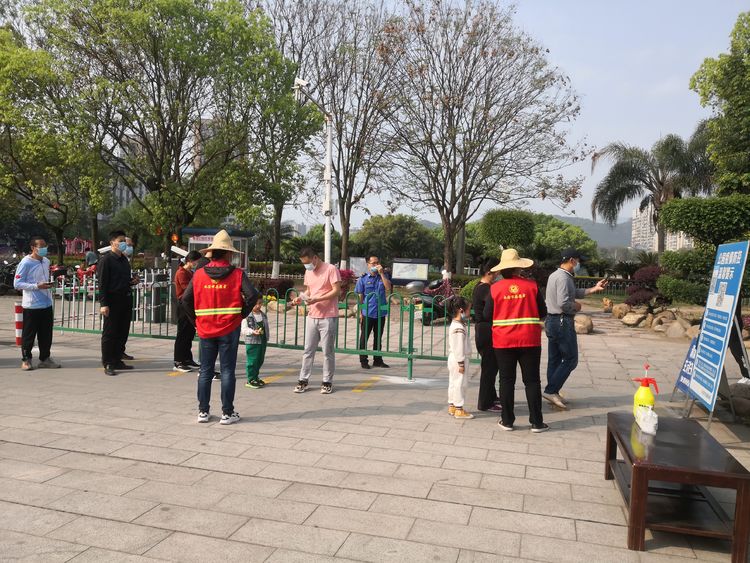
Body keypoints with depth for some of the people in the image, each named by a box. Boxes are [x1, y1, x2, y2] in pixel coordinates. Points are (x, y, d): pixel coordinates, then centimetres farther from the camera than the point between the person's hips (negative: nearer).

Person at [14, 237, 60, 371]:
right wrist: (37, 286, -20)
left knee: (46, 333, 11)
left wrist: (49, 284, 9)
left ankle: (45, 358, 22)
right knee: (29, 334, 4)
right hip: (31, 305, -6)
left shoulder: (46, 261, 12)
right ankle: (26, 359, 16)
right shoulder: (26, 263, -10)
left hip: (46, 303, 7)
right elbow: (17, 284, -12)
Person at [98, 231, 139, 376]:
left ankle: (117, 360, 22)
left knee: (122, 333, 12)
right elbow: (102, 283, -12)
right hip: (112, 300, -8)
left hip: (126, 299, 8)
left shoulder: (124, 259, 16)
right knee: (109, 333, 0)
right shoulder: (106, 259, -7)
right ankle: (108, 364, 6)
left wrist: (133, 281, 5)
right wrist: (103, 304, -18)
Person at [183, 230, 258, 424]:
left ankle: (203, 411, 18)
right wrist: (241, 314, -2)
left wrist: (196, 319, 8)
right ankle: (227, 413, 9)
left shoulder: (198, 274, 0)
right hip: (229, 329, -2)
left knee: (205, 371, 12)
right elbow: (252, 295, -15)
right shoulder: (237, 274, -7)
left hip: (205, 330, 3)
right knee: (227, 371, 4)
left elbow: (186, 299, 0)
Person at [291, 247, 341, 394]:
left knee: (327, 351, 3)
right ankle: (303, 380, 14)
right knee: (308, 350, 7)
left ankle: (327, 382, 12)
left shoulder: (331, 269, -9)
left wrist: (317, 299, -22)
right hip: (312, 316, 6)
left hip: (328, 317, -6)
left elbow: (337, 290, -14)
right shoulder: (308, 272, 13)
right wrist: (301, 298, -1)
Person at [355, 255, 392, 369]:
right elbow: (360, 297, 0)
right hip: (367, 313, -3)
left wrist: (381, 273, -13)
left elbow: (388, 288, -9)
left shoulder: (383, 276, 8)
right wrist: (360, 313, -5)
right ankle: (363, 361, 13)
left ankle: (377, 360, 22)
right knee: (364, 338, 4)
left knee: (378, 338, 12)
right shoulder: (363, 279, 0)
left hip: (381, 313, 3)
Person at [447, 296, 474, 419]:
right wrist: (461, 363, -20)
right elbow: (458, 348, -22)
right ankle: (459, 409, 1)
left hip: (454, 359, 10)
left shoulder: (454, 325, 12)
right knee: (460, 384, -4)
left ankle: (452, 406, 23)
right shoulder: (459, 328, -20)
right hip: (459, 360, -10)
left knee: (453, 383, 15)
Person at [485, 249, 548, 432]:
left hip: (503, 341, 0)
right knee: (532, 381, 8)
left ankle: (507, 421, 14)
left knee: (507, 381, 9)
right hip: (529, 341, 0)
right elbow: (542, 312, 1)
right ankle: (536, 422, 12)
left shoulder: (495, 288, -5)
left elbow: (487, 315, 0)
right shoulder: (531, 285, -5)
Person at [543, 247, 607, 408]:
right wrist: (576, 306, -8)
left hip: (552, 321, 10)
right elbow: (563, 303, -26)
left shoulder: (555, 275, 15)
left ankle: (552, 393, 17)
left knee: (554, 359, 12)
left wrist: (594, 289, 16)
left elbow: (573, 293, 17)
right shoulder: (563, 277, -18)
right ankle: (551, 390, -4)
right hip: (562, 322, -10)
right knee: (570, 359, -2)